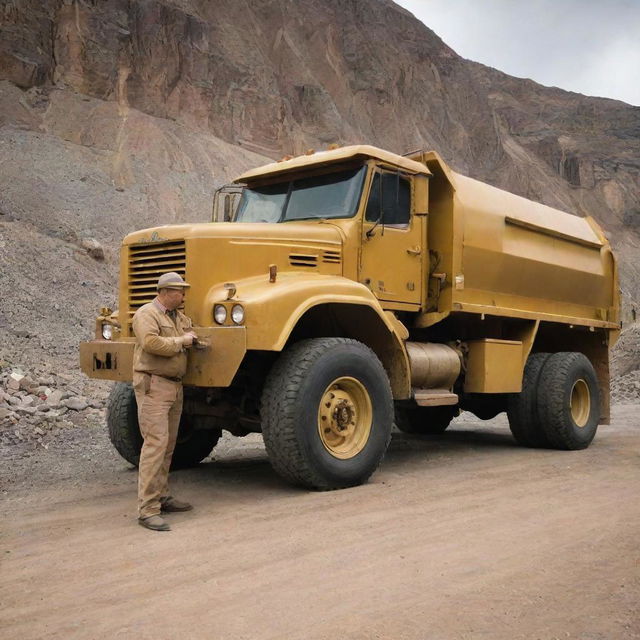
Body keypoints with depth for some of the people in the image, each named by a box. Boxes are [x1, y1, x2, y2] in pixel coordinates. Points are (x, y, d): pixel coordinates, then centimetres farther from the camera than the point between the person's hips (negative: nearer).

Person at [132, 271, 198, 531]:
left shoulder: (178, 316, 18)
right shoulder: (146, 314, -9)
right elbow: (151, 342, -24)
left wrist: (191, 339, 5)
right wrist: (180, 341, -13)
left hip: (175, 386, 9)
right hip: (153, 385, -9)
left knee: (168, 444, 13)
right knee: (155, 443, -14)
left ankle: (161, 497, 24)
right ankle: (147, 509, -13)